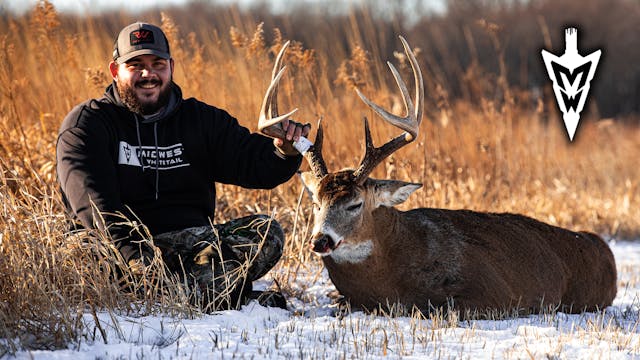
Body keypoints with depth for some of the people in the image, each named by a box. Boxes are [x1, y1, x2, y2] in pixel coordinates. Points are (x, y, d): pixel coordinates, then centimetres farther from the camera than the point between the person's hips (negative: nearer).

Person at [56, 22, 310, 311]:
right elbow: (92, 197, -12)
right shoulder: (86, 123, 5)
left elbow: (256, 166, 11)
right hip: (117, 247, -3)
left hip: (192, 240, 4)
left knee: (266, 231, -19)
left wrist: (284, 149, -15)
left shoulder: (201, 119, 18)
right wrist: (131, 251, -30)